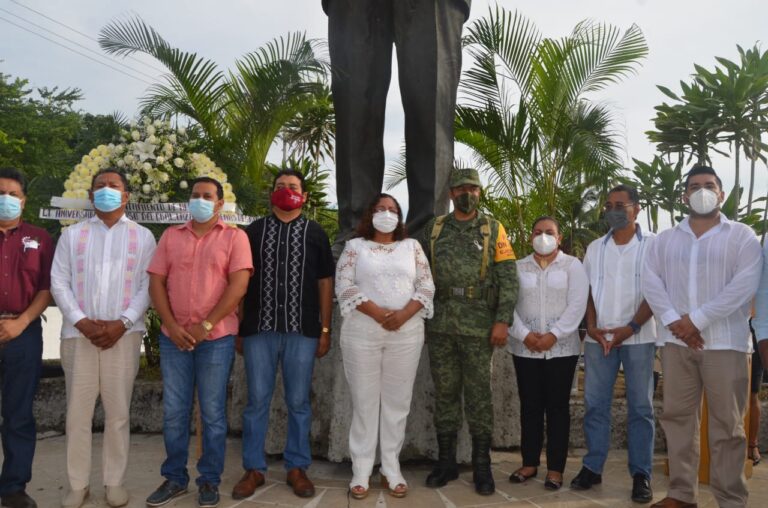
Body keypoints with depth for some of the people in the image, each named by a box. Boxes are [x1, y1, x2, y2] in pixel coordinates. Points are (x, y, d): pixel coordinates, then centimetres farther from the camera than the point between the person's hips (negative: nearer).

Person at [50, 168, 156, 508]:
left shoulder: (142, 236, 8)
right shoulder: (72, 235, 12)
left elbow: (147, 286, 1)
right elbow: (59, 282, 4)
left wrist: (122, 323, -11)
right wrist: (81, 322, -9)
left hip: (124, 334, -1)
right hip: (78, 334, 1)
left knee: (118, 412, 4)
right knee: (77, 412, 4)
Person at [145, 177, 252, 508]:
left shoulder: (234, 237, 1)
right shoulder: (171, 236, 11)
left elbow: (238, 285, -8)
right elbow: (156, 282, 6)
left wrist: (206, 325, -12)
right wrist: (172, 325, -7)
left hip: (216, 337, -3)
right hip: (173, 337, 3)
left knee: (213, 413, 4)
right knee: (173, 412, 8)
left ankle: (209, 480, 17)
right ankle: (174, 477, 22)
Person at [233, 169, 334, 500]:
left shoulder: (315, 233, 8)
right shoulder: (254, 231, 8)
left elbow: (325, 283, 7)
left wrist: (325, 330, 2)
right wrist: (237, 326, 2)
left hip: (302, 330, 0)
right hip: (259, 329, 0)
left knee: (299, 402, 7)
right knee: (257, 401, 5)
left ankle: (297, 468, 18)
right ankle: (254, 469, 17)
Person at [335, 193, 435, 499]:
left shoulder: (412, 246, 11)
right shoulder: (355, 246, 6)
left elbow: (426, 286, 4)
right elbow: (345, 286, -5)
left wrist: (403, 314, -12)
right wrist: (378, 313, -16)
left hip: (406, 333, 2)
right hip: (362, 332, -1)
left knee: (397, 401, 6)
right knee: (364, 400, 3)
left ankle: (391, 468, 17)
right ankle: (361, 471, 13)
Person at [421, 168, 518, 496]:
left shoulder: (493, 229, 3)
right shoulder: (434, 229, 9)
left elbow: (508, 279, -3)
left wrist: (502, 321, -11)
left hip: (479, 326, -2)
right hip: (440, 325, 2)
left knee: (478, 394, 3)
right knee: (444, 393, 9)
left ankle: (482, 465, 15)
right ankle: (446, 461, 21)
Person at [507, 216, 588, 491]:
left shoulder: (573, 265, 3)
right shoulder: (518, 267, 9)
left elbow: (577, 305, -7)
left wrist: (553, 335, -15)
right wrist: (524, 335, -12)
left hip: (561, 348, -2)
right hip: (525, 349, 2)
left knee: (557, 406, 2)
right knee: (529, 406, 7)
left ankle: (556, 468, 10)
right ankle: (529, 463, 18)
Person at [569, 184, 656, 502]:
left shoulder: (653, 244, 1)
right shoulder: (595, 248, 11)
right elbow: (588, 291, 10)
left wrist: (631, 328, -13)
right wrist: (592, 326, -4)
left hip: (639, 337, -3)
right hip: (599, 336, 3)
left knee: (640, 407, 2)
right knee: (595, 404, 5)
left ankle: (641, 474, 10)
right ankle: (592, 467, 14)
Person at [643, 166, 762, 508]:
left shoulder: (741, 236, 2)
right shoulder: (665, 239, 13)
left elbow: (744, 285, -10)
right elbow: (651, 281, 4)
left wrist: (696, 320, -14)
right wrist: (673, 321, -11)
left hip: (724, 342, -3)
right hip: (676, 341, 3)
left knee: (727, 424, 1)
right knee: (677, 417, 7)